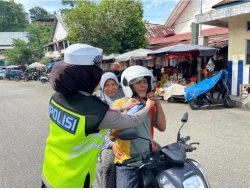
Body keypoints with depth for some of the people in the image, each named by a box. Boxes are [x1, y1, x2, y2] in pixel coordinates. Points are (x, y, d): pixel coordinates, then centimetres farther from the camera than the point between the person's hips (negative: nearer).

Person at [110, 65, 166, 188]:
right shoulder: (119, 104, -6)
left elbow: (162, 127, 4)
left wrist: (158, 104, -5)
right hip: (127, 160, -5)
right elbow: (112, 136, -13)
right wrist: (127, 110, -21)